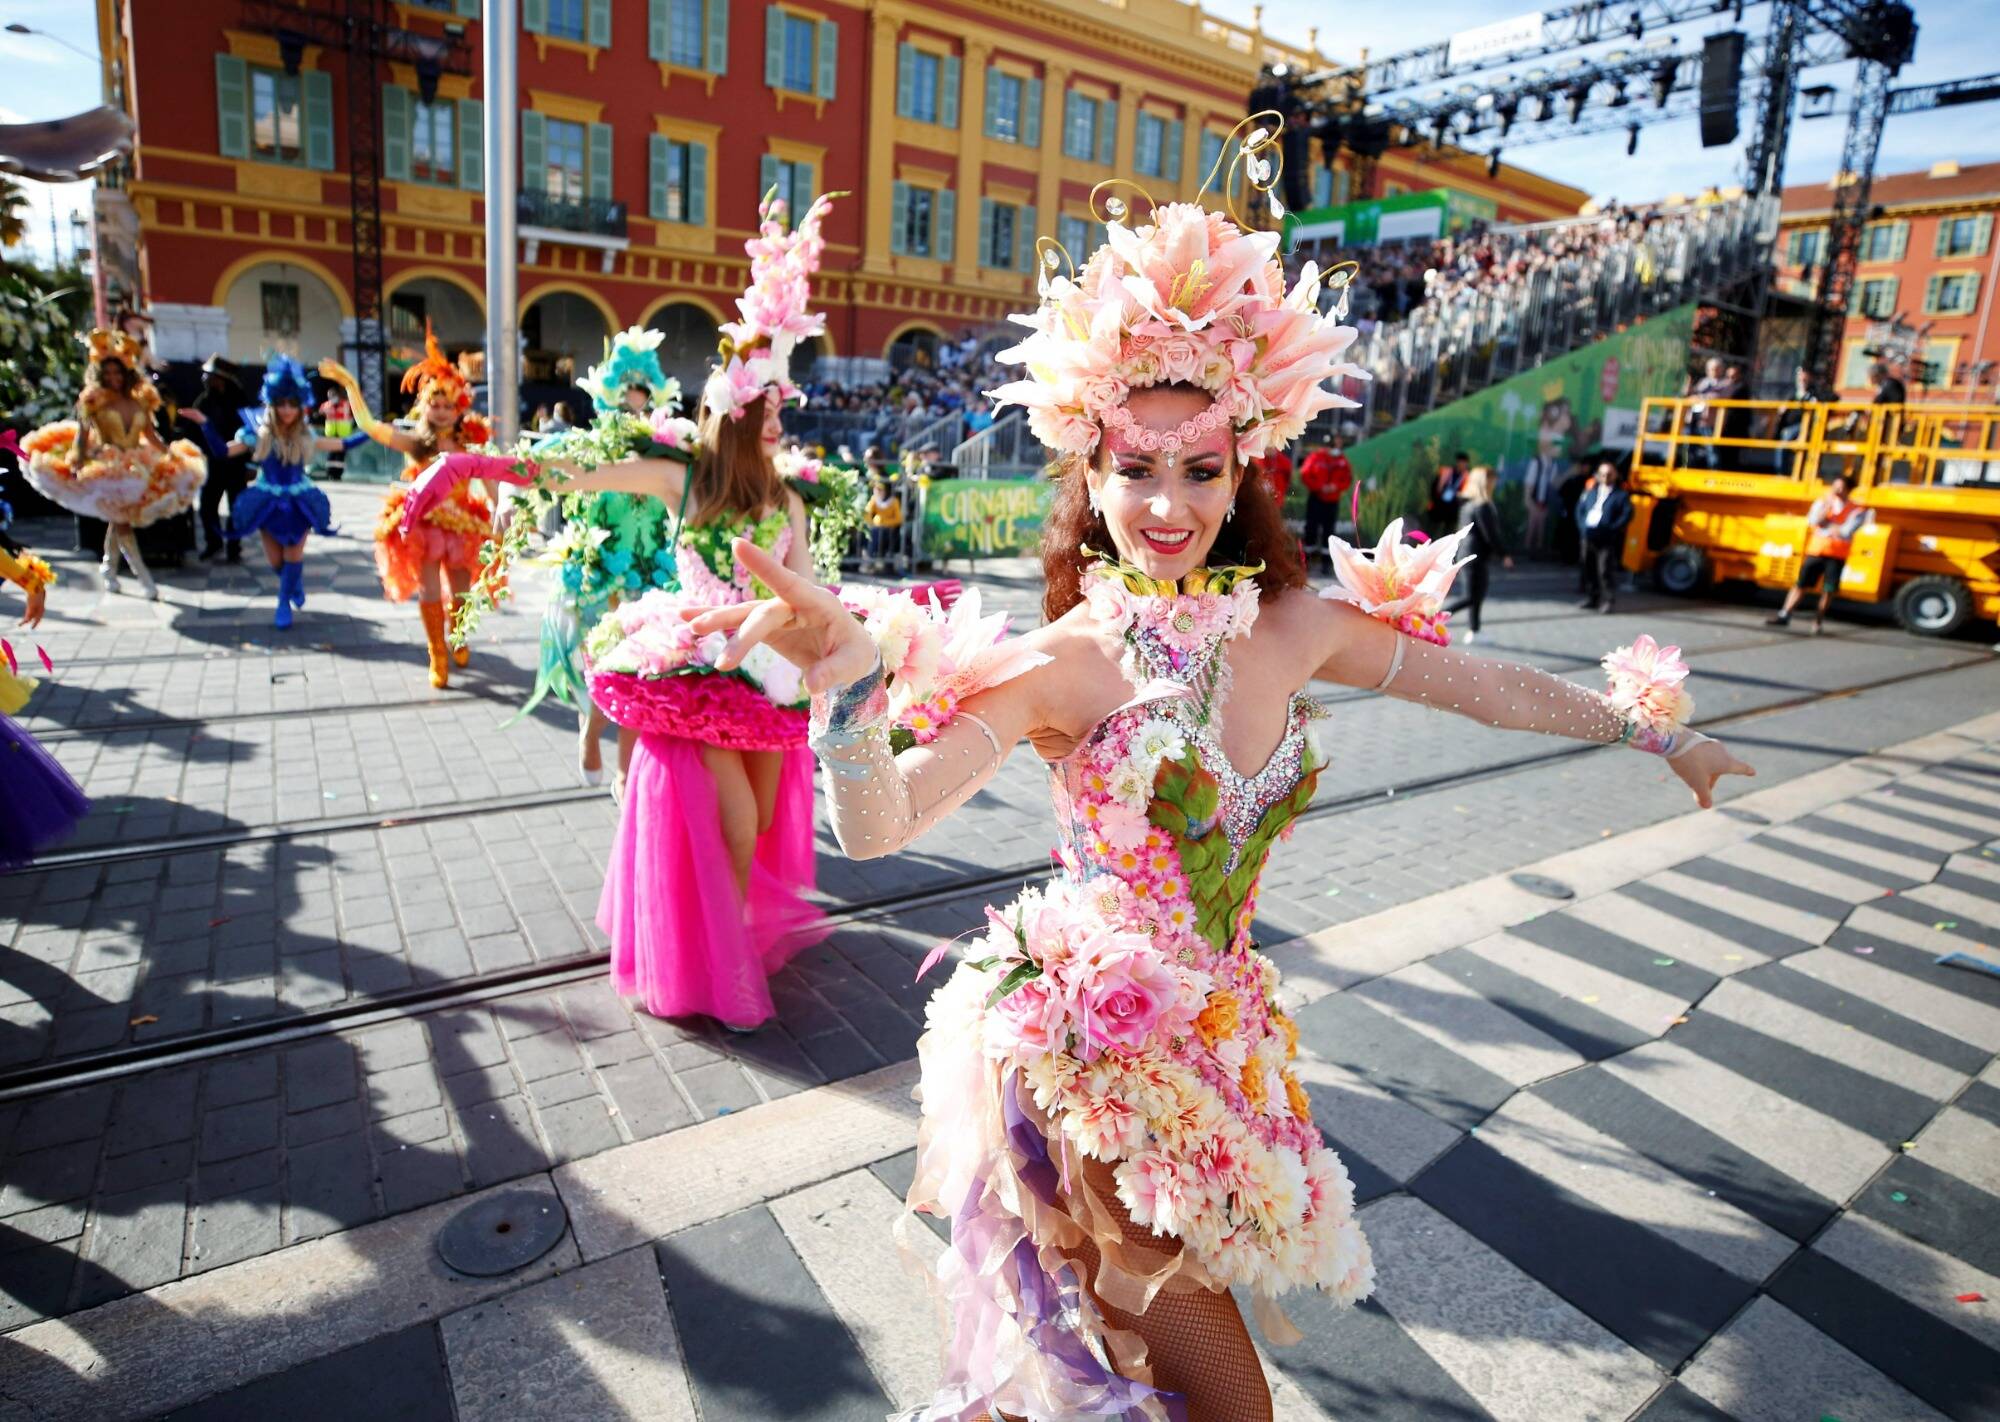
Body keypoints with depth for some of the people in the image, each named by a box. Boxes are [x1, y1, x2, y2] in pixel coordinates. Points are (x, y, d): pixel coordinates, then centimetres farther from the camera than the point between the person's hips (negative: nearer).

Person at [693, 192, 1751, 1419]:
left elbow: (1493, 689, 9)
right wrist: (853, 681, -42)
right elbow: (880, 825, -25)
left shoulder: (1296, 628, -4)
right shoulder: (1061, 664, -18)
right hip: (1089, 1037, -4)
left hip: (1214, 1029, 5)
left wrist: (1656, 731, 19)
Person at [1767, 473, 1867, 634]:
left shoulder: (1856, 510, -1)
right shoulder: (1822, 502, 5)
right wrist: (1828, 504, -20)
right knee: (1800, 584, 1)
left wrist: (1826, 525, -7)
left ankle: (1818, 621, 10)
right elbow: (1814, 521, -13)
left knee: (1828, 589, 0)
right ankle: (1784, 616, 3)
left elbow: (1845, 532, -14)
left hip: (1836, 556, -1)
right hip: (1816, 552, 1)